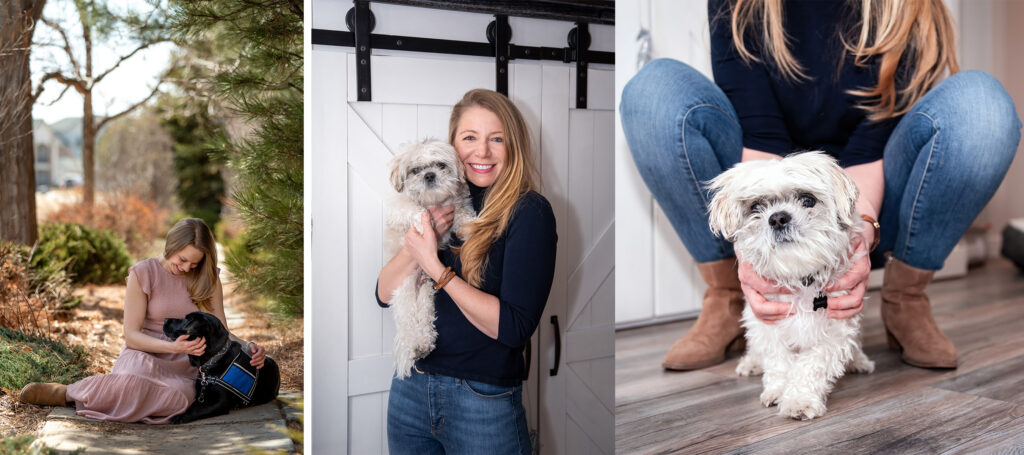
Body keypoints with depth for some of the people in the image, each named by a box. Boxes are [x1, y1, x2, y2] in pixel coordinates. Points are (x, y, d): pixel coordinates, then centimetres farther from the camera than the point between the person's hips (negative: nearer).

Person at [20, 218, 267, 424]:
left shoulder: (208, 278, 7)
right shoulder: (143, 273, -3)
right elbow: (131, 335, -6)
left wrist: (247, 347, -13)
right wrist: (173, 347, -22)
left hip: (184, 367, 3)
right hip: (145, 354, -3)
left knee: (178, 397, -36)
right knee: (142, 372, -42)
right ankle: (68, 392, -15)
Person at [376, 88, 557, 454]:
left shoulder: (529, 212, -12)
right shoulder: (440, 203, 5)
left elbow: (514, 328, -20)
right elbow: (384, 294, 1)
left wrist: (436, 268, -20)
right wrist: (418, 241, -15)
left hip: (483, 402, -5)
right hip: (410, 391, 5)